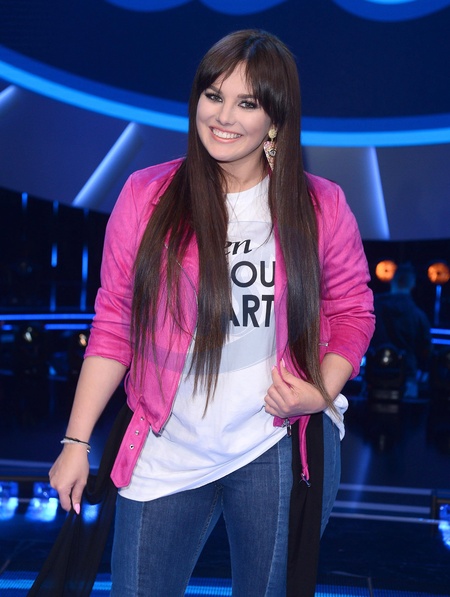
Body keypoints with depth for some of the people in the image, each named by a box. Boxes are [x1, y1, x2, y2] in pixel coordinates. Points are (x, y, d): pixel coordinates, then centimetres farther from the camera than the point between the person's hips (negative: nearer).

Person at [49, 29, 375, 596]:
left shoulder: (321, 207, -2)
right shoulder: (146, 195, -2)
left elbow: (352, 311, 8)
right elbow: (113, 325, 1)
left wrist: (322, 391, -10)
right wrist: (76, 441, -1)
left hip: (280, 448, 0)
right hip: (167, 452, 0)